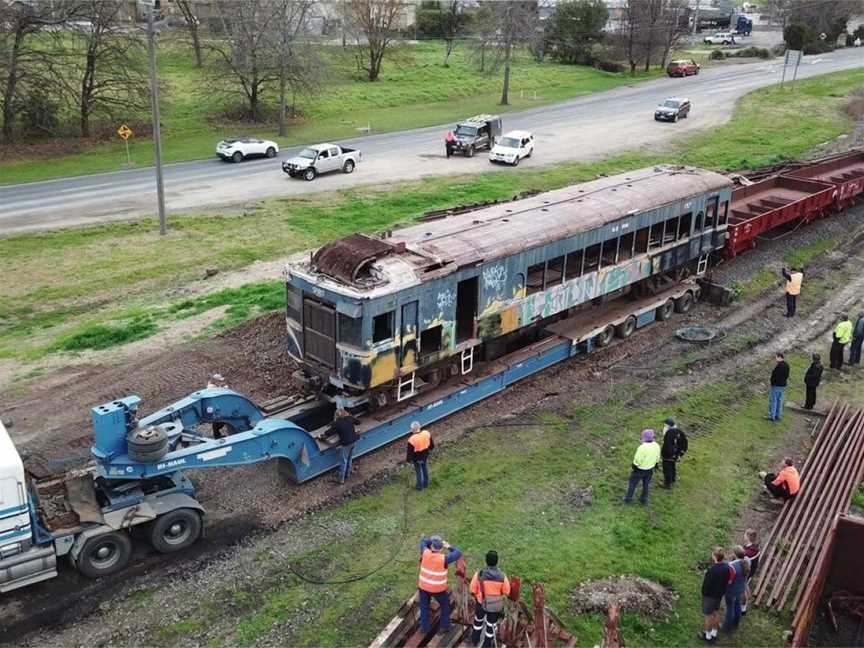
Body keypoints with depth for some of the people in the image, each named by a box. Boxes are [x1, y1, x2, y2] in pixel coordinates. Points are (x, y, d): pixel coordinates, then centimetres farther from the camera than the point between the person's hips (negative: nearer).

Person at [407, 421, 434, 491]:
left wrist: (408, 460, -3)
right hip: (425, 456, 4)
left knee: (418, 471, 20)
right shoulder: (426, 433, -22)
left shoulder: (412, 439, -35)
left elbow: (410, 452, -22)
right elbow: (432, 445, -3)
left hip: (417, 458, -4)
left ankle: (420, 486, 41)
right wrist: (429, 449, 18)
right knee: (424, 468, 29)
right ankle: (426, 483, 49)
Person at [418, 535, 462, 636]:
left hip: (424, 586, 3)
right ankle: (444, 626, 33)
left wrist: (432, 541, -2)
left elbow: (423, 541, 3)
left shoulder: (425, 553, -17)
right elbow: (458, 553, -15)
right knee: (445, 605, 23)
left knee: (424, 607, 22)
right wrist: (449, 547, -5)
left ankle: (424, 627, 34)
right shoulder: (443, 558, -26)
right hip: (438, 589, -3)